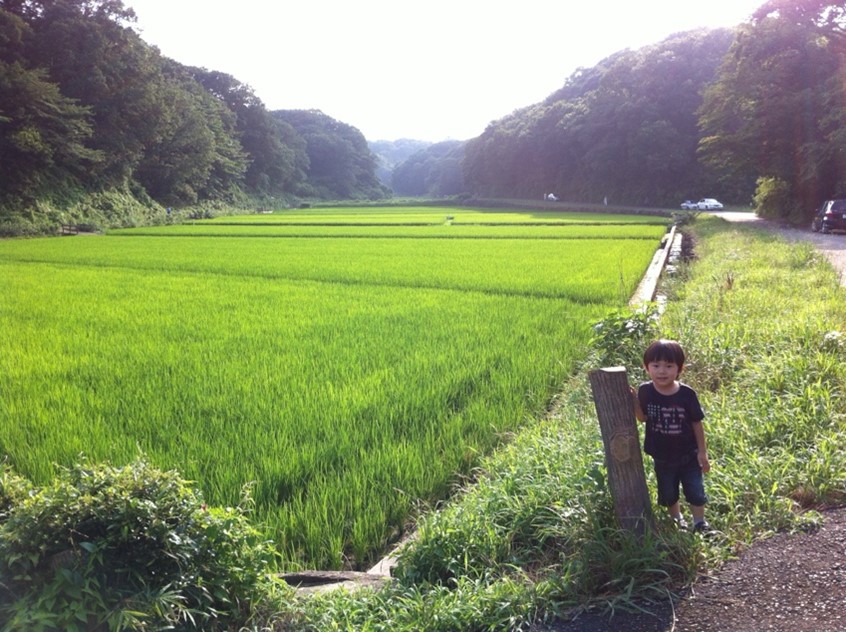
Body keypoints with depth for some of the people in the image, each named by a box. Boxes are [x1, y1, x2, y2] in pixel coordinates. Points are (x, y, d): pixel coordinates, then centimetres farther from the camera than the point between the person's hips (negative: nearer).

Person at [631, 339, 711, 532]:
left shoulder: (687, 394, -19)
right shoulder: (645, 391, -15)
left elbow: (697, 424, -9)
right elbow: (643, 418, -4)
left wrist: (702, 452, -5)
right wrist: (634, 402, -22)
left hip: (688, 455, -2)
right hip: (662, 457, 2)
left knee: (696, 491, 12)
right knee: (668, 494, 20)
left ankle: (700, 522, 34)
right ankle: (677, 519, 44)